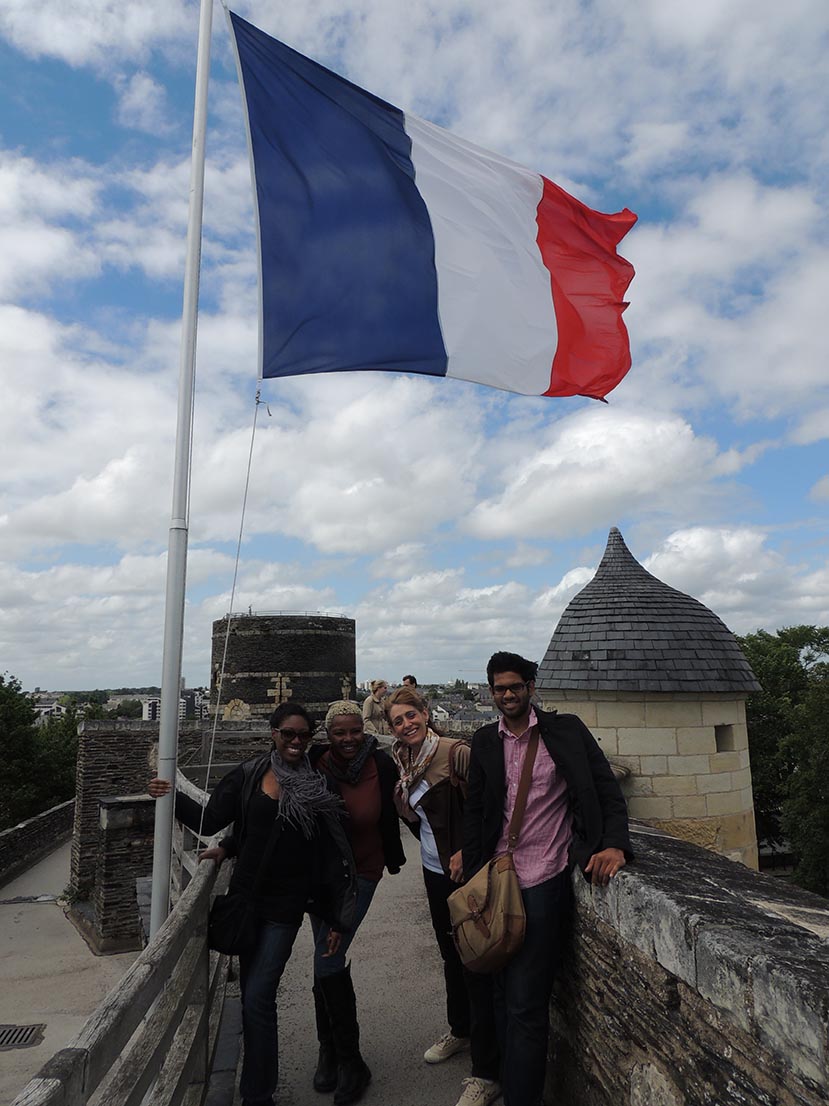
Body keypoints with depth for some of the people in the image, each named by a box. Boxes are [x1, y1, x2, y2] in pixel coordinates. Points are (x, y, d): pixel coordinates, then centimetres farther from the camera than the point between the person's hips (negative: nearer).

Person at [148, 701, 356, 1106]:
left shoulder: (317, 785, -7)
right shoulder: (250, 774, -3)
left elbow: (331, 855, -5)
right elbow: (210, 821, 1)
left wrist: (337, 918, -5)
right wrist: (172, 796, -14)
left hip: (284, 906, -3)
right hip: (246, 895, 3)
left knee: (257, 998, -5)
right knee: (252, 994, 15)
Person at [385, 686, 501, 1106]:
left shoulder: (456, 753, -19)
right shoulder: (401, 763, 5)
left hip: (465, 870, -7)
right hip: (434, 871, 7)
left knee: (476, 964, 0)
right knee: (451, 956, 23)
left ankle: (486, 1072, 13)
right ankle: (459, 1031, 44)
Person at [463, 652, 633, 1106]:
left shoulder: (566, 730, -3)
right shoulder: (485, 741, 6)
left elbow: (608, 792, -2)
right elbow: (474, 811, 11)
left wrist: (614, 845, -18)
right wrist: (471, 877, 8)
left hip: (543, 882, -4)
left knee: (525, 1005, -3)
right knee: (503, 997, 14)